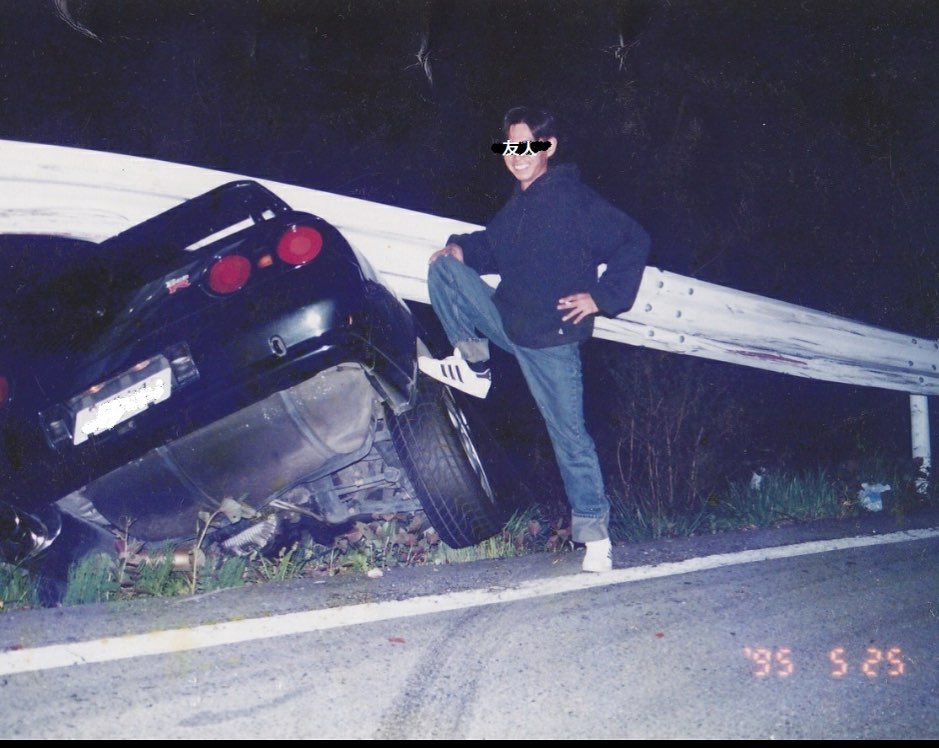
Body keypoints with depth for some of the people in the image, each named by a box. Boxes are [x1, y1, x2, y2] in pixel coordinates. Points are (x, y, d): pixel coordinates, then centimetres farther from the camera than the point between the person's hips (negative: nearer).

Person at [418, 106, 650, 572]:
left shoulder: (574, 198, -13)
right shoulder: (516, 205, 11)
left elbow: (633, 242, -15)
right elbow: (492, 246, 23)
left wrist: (602, 297, -16)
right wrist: (461, 249, 2)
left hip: (552, 336, -7)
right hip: (506, 320, 7)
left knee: (569, 433, -5)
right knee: (443, 269, -4)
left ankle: (593, 529, 8)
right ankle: (474, 367, 4)